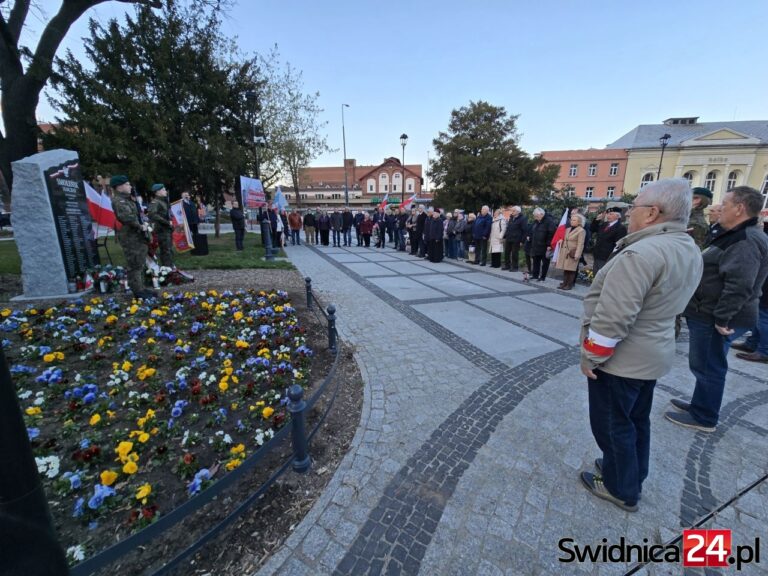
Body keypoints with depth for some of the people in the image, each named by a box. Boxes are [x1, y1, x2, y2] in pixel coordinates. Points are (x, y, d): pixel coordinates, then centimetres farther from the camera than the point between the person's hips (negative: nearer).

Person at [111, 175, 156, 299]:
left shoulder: (127, 199, 20)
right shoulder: (119, 201, -13)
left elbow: (135, 215, 27)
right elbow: (127, 217, -29)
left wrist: (143, 225, 10)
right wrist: (140, 226, -17)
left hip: (137, 236, 11)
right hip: (130, 237, -10)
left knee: (140, 264, 15)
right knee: (134, 265, -8)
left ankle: (141, 288, 24)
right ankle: (138, 291, -4)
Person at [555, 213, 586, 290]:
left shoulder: (581, 231, -7)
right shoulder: (568, 229, 15)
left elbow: (580, 244, -13)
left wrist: (577, 255, -18)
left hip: (572, 253, -6)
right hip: (564, 252, 6)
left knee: (571, 269, -2)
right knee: (565, 268, 8)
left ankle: (569, 284, 5)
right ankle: (564, 283, 14)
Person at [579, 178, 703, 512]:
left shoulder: (642, 253, -27)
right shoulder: (689, 251, 5)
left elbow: (613, 317, -29)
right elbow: (662, 305, 13)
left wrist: (590, 357, -18)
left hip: (620, 358, -9)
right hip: (652, 354, 9)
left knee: (613, 424, 10)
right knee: (637, 420, 24)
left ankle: (620, 489, 29)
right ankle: (632, 477, 43)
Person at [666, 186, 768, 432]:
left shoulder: (746, 241, -20)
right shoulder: (738, 236, 13)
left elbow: (739, 286, -29)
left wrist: (722, 318, -27)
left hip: (715, 318, -10)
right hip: (709, 314, 10)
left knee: (708, 367, 3)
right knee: (706, 366, 20)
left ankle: (704, 417, 17)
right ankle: (700, 405, 35)